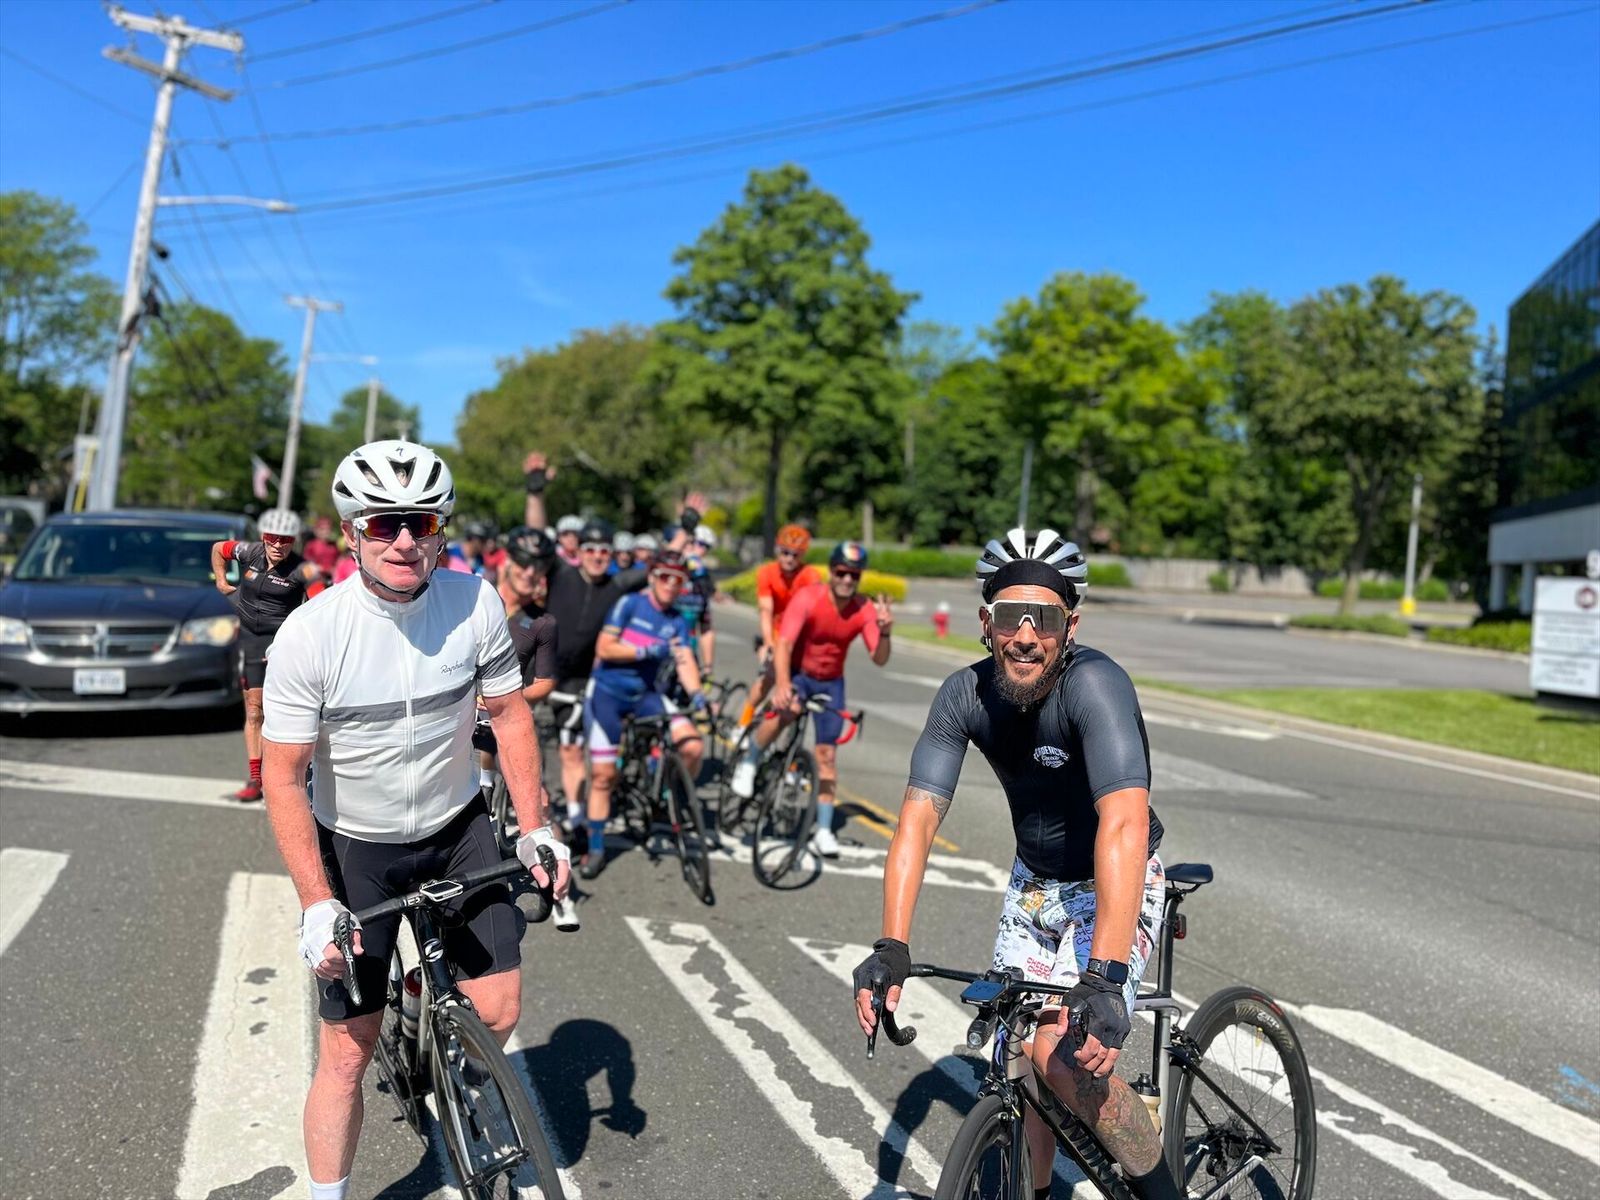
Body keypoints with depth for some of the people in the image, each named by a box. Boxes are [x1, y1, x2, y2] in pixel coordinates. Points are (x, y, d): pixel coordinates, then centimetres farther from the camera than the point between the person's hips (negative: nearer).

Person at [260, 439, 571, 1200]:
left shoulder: (475, 602, -15)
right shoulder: (310, 633, -21)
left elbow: (509, 713, -1)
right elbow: (284, 779, -16)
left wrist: (536, 825, -4)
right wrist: (317, 904, -20)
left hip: (457, 829, 3)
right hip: (354, 846, -2)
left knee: (498, 1011, 1)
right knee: (347, 1052, 2)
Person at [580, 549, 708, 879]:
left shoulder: (678, 621, 5)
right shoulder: (630, 604, -5)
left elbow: (686, 663, -5)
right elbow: (604, 648, -13)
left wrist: (696, 694, -24)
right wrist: (648, 651, -23)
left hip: (647, 694, 3)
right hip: (608, 691, -3)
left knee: (692, 746, -19)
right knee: (603, 774, -3)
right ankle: (595, 849, 13)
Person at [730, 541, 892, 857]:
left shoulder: (865, 610, -16)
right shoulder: (807, 598, -24)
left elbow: (879, 659, -18)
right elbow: (783, 644, -32)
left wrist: (885, 632, -38)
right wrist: (781, 685, -47)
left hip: (831, 682, 3)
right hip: (797, 672, -3)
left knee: (827, 753, 0)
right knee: (787, 709, -35)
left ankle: (824, 830, 9)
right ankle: (749, 763, -8)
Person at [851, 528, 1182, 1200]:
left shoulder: (1095, 685, -31)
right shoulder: (964, 696, -17)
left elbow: (1124, 825, -43)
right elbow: (918, 819, -21)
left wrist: (1105, 977, -51)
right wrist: (890, 950, -32)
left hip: (1115, 885, -5)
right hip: (1035, 883, 5)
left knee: (1063, 1056, -19)